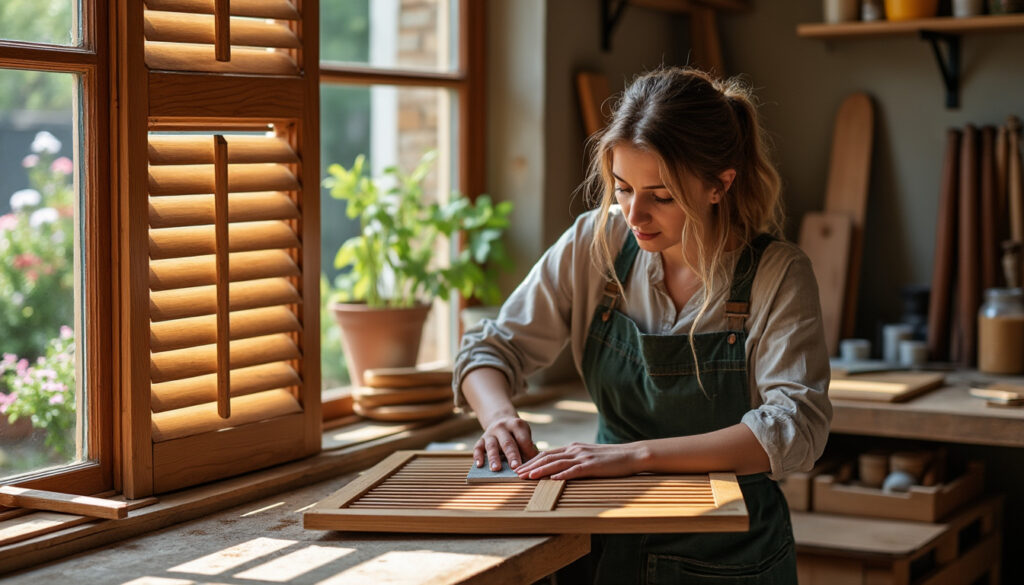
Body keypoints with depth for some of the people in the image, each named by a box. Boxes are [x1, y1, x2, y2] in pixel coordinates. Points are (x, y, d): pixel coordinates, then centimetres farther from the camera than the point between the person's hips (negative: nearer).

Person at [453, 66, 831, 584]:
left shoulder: (778, 275, -12)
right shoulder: (595, 244, -3)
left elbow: (796, 427, -22)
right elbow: (490, 349, 4)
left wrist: (639, 453, -29)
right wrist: (500, 417, -18)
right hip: (609, 541, 2)